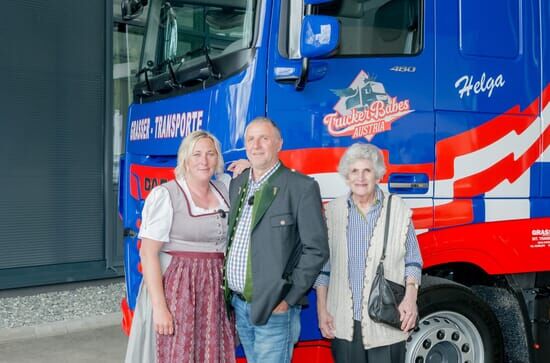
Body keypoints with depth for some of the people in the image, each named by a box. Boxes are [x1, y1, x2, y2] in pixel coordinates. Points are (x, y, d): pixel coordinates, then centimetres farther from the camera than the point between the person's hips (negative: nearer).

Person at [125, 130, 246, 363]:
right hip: (177, 290, -6)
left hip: (215, 293, 6)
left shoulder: (224, 191, 10)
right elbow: (148, 253, -13)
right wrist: (159, 307, -19)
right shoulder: (165, 195, -8)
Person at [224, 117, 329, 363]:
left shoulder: (302, 187, -9)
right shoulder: (236, 184, 11)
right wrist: (228, 292, 11)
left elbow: (316, 249, -11)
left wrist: (288, 298, -14)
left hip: (273, 309, -6)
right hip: (238, 305, 6)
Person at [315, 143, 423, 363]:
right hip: (343, 324, 2)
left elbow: (412, 260, 6)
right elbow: (323, 265, 9)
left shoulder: (398, 210, 0)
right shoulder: (333, 211, 4)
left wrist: (411, 296, -8)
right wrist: (322, 310, 6)